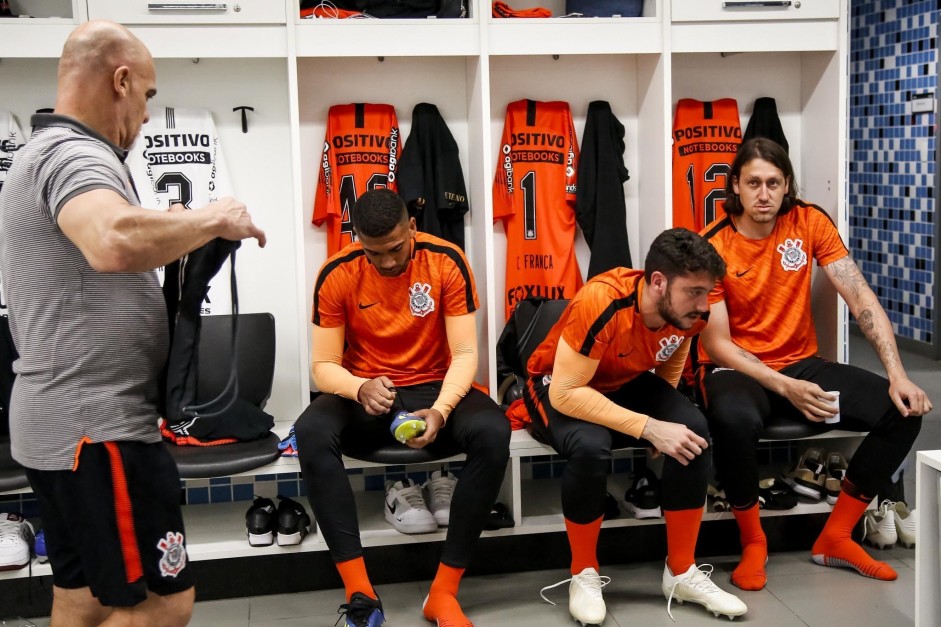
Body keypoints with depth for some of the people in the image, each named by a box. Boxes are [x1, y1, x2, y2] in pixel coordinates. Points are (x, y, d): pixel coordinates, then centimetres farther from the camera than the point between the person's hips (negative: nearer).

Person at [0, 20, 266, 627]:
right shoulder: (75, 155, -16)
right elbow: (114, 243, -38)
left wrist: (176, 230, 15)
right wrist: (213, 219, -22)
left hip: (61, 422, 11)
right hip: (97, 427, -11)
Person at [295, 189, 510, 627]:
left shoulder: (446, 261, -11)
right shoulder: (337, 275, -10)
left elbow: (464, 354, -12)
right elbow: (323, 366, -7)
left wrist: (440, 411, -30)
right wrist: (361, 389, -30)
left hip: (435, 389, 0)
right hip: (365, 394, 0)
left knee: (493, 432, -33)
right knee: (311, 432, -33)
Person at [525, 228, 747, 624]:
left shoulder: (687, 311, -16)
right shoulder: (600, 303, -35)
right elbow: (565, 392, -35)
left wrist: (671, 415, -12)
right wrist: (649, 427, -37)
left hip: (627, 384, 5)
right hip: (559, 387, -5)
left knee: (693, 430, -21)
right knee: (590, 446, -36)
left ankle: (681, 572, -6)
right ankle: (584, 575, -11)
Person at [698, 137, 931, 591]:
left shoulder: (809, 223, -4)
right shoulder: (713, 248, -13)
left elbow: (860, 297, -9)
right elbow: (718, 345, -15)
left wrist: (897, 375, -20)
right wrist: (785, 388, -28)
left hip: (801, 363, 4)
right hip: (737, 369, -4)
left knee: (903, 409, -14)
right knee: (734, 420, -40)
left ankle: (835, 538, 1)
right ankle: (753, 541, -10)